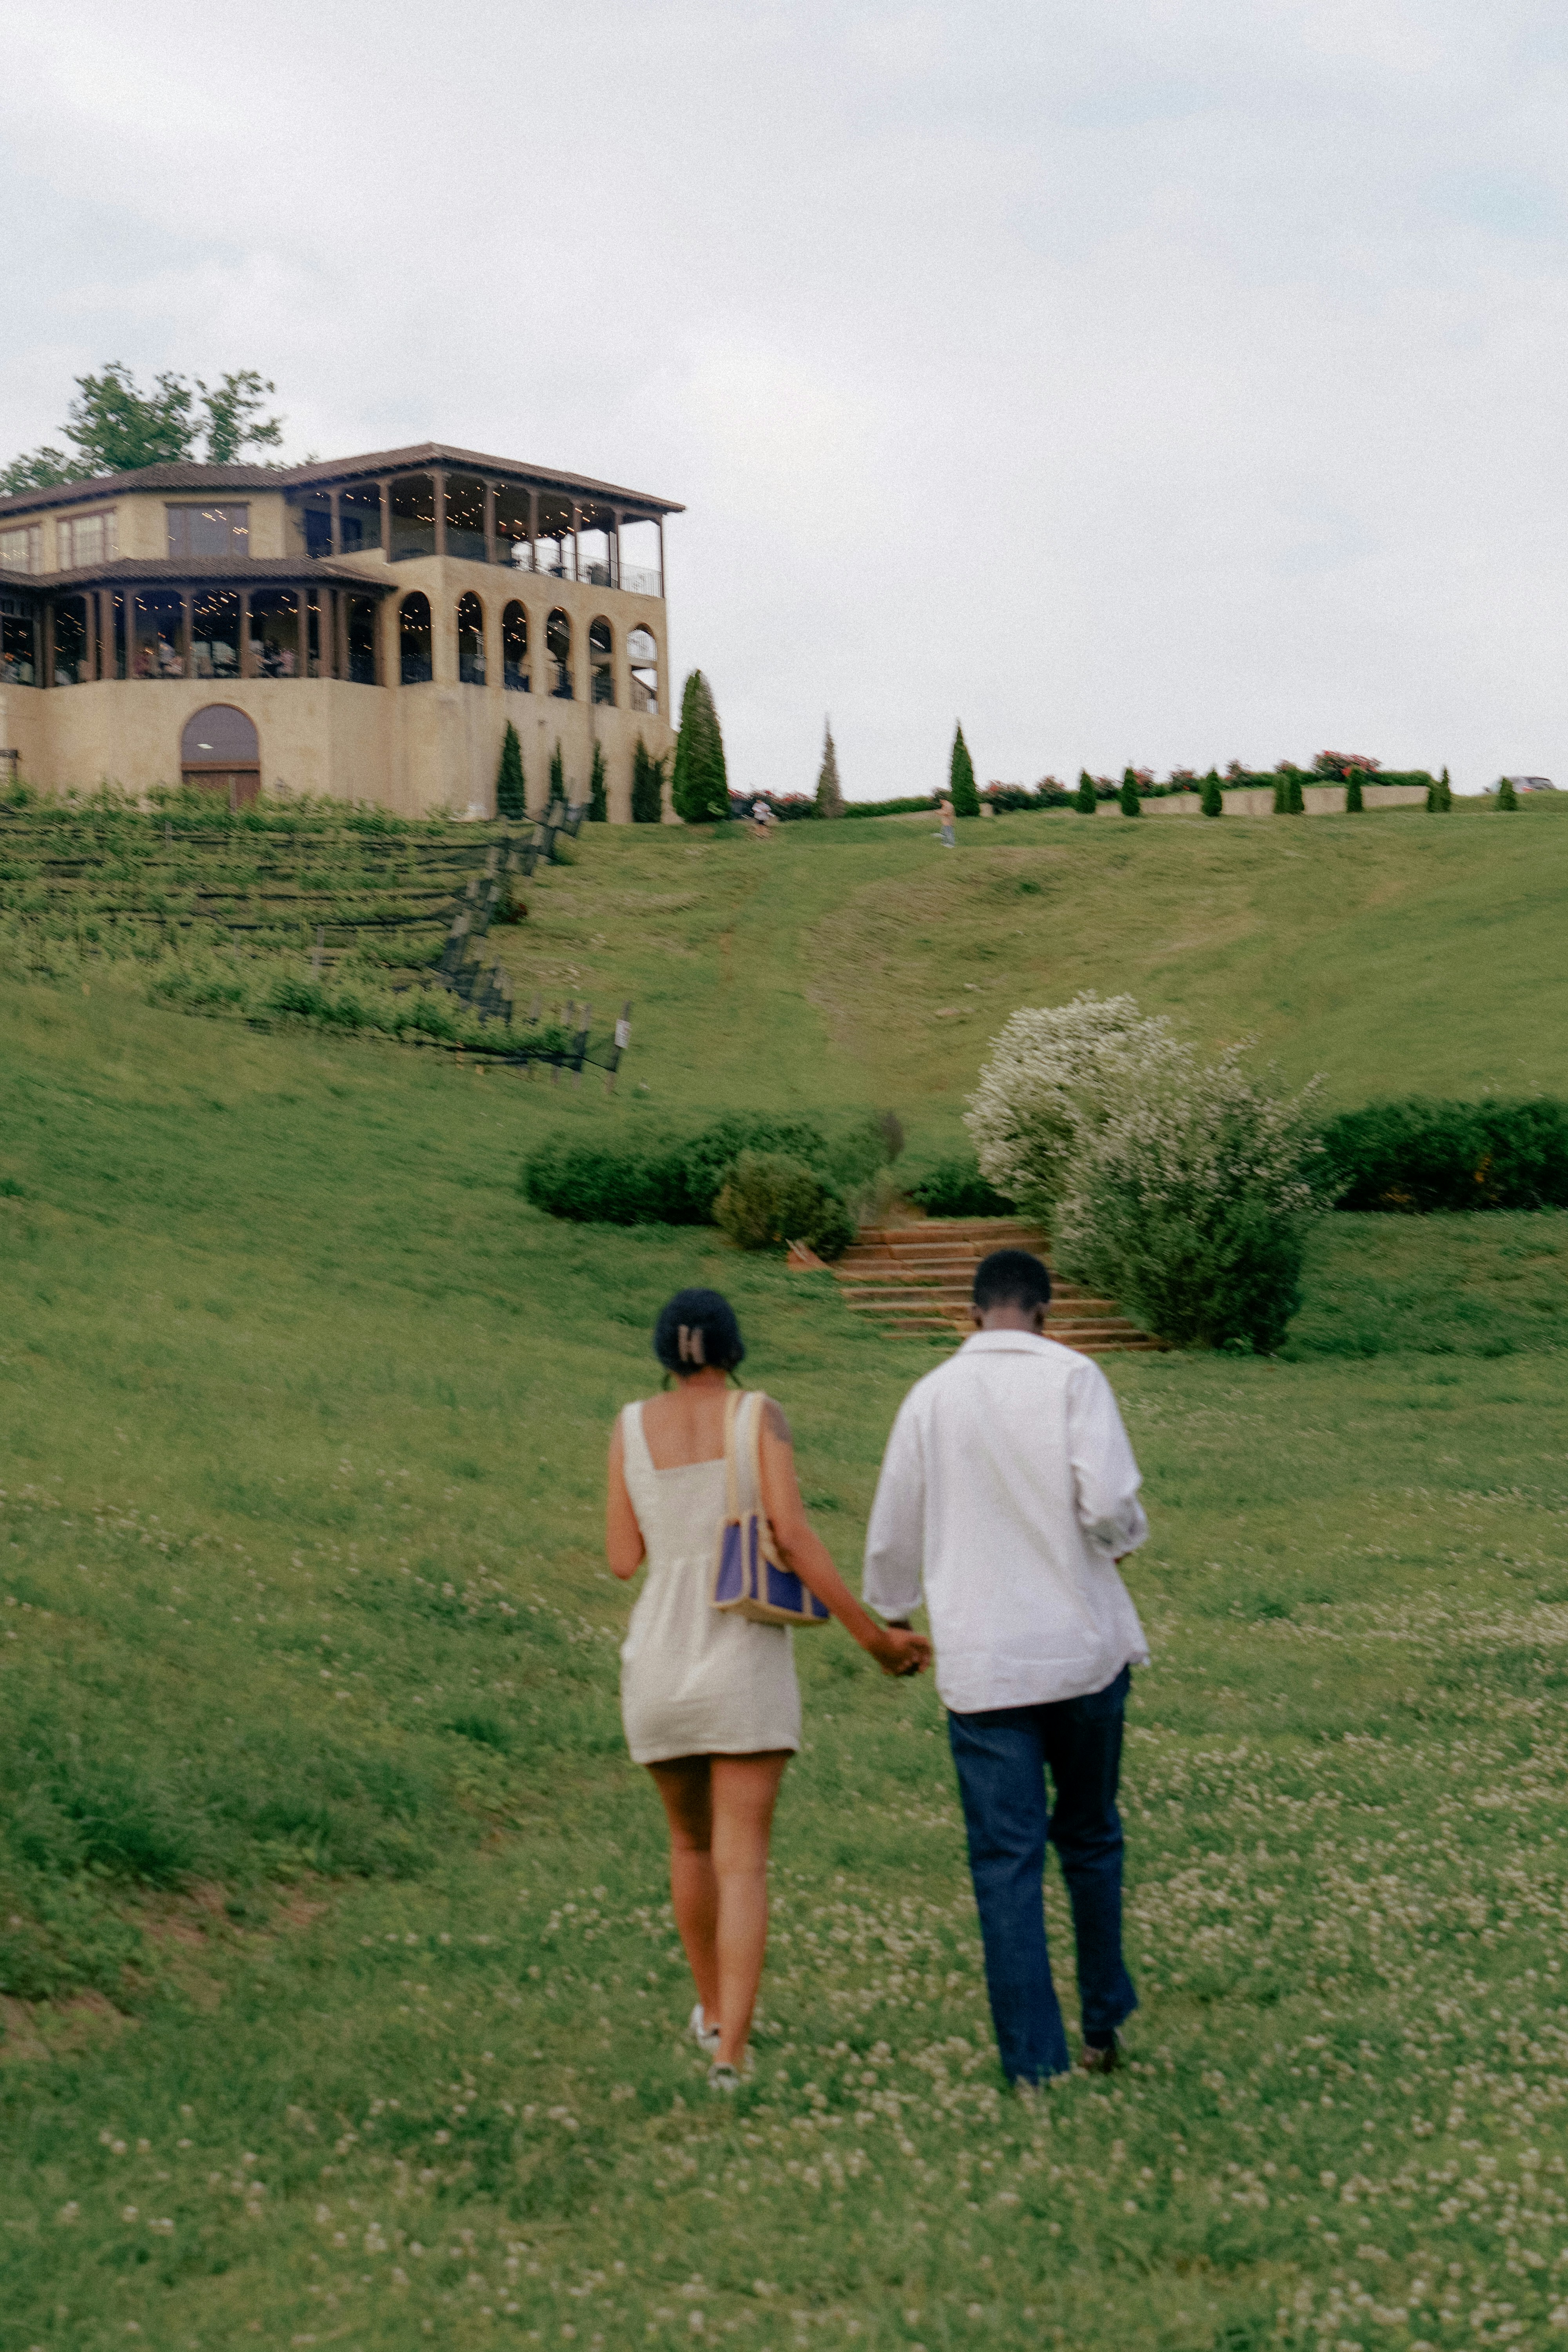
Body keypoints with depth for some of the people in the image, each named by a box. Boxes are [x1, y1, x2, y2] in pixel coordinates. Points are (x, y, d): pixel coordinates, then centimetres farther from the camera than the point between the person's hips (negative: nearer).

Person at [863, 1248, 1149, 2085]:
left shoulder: (931, 1396, 3)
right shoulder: (1073, 1378, -5)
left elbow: (893, 1534, 11)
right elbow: (1109, 1503, -17)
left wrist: (890, 1617, 29)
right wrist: (1127, 1535, 7)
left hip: (981, 1663, 1)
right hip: (1082, 1647, 0)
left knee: (1006, 1858, 2)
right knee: (1090, 1837, 17)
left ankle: (1032, 2058, 2)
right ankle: (1103, 2024, 27)